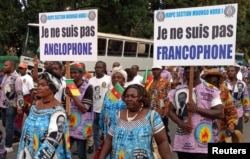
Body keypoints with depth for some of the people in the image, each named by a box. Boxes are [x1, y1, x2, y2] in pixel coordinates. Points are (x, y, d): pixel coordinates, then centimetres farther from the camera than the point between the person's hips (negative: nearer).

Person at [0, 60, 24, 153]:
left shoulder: (16, 78, -14)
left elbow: (19, 93, -17)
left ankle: (8, 146, 10)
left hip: (11, 106, -8)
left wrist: (20, 107, -20)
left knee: (9, 126, -1)